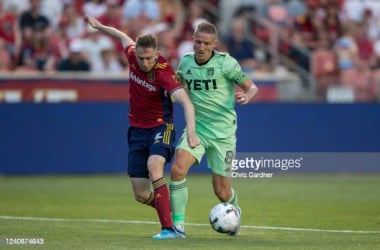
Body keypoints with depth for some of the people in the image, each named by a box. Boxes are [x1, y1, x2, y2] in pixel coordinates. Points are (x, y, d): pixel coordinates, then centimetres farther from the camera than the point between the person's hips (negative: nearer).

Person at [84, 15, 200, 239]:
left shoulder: (164, 72, -25)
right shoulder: (133, 56, -9)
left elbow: (186, 102, -37)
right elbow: (124, 37, 15)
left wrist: (191, 131, -52)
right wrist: (99, 26, 28)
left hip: (160, 128, -5)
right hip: (137, 130, 6)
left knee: (153, 165, -35)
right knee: (141, 195, 1)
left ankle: (168, 228, -34)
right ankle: (173, 214, 31)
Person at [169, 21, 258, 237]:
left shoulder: (226, 62, -11)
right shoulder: (186, 62, 1)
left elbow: (252, 87, -6)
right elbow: (178, 83, 22)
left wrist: (246, 96, -28)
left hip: (223, 132, -3)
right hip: (196, 128, 3)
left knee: (222, 193, 3)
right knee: (178, 169, -24)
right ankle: (178, 225, -16)